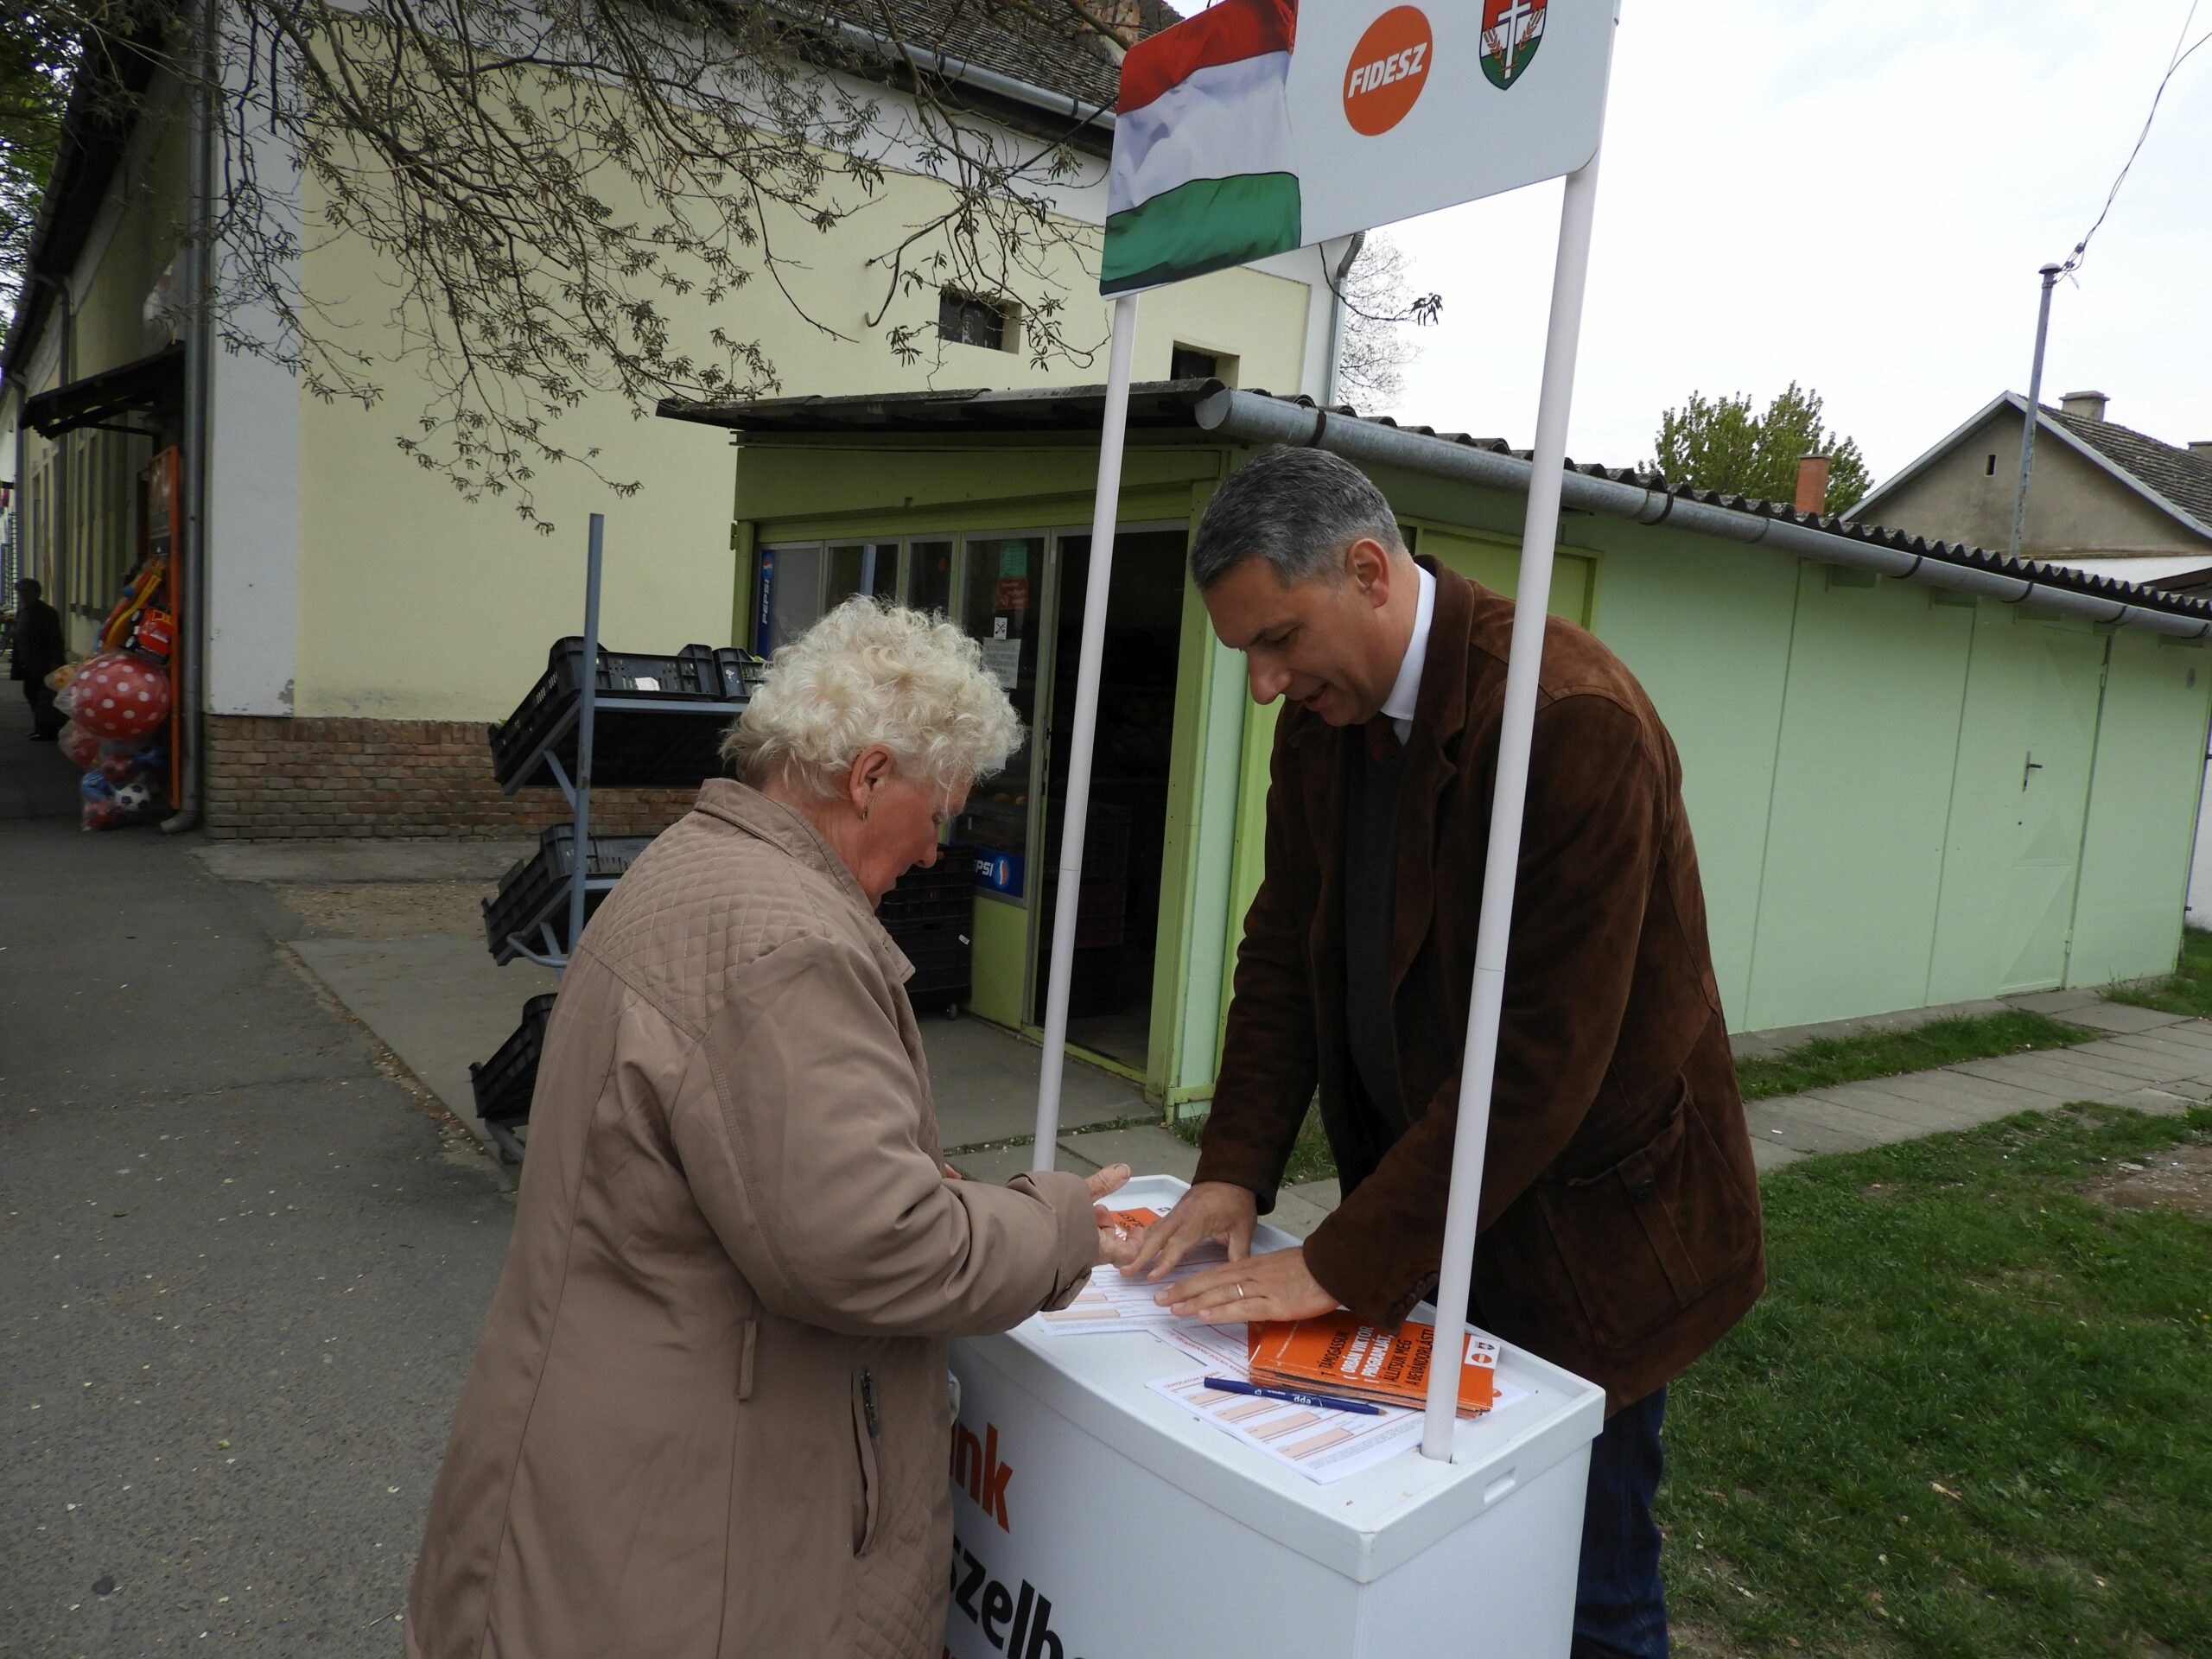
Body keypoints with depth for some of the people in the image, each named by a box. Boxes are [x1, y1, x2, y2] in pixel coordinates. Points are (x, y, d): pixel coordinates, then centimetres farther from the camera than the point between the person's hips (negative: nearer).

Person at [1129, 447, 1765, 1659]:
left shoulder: (1575, 721, -26)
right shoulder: (1321, 714, -2)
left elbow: (1542, 1056, -27)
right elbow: (1284, 952, 3)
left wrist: (1343, 1262, -24)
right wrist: (1235, 1171, -7)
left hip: (1586, 1224, -6)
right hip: (1428, 1200, 7)